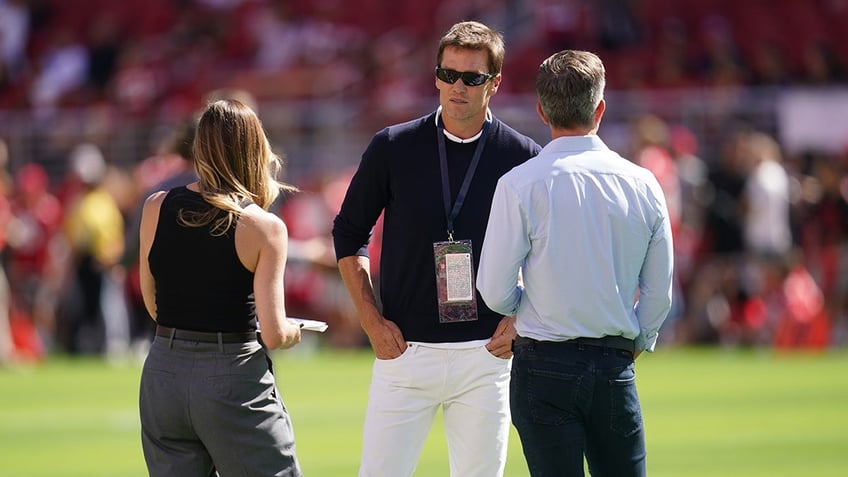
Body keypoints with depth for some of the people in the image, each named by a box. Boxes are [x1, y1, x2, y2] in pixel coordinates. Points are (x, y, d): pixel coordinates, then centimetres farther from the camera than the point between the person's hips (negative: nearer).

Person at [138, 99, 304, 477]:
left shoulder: (156, 208, 2)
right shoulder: (264, 228, -10)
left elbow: (153, 305, 12)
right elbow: (273, 335, -12)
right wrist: (292, 333, 10)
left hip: (162, 375, 4)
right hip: (234, 378, -4)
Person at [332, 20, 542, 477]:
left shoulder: (523, 157, -1)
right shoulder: (393, 147, 0)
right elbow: (349, 234, 9)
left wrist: (521, 317, -2)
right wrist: (371, 320, 0)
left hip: (486, 355, 0)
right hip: (405, 351, 0)